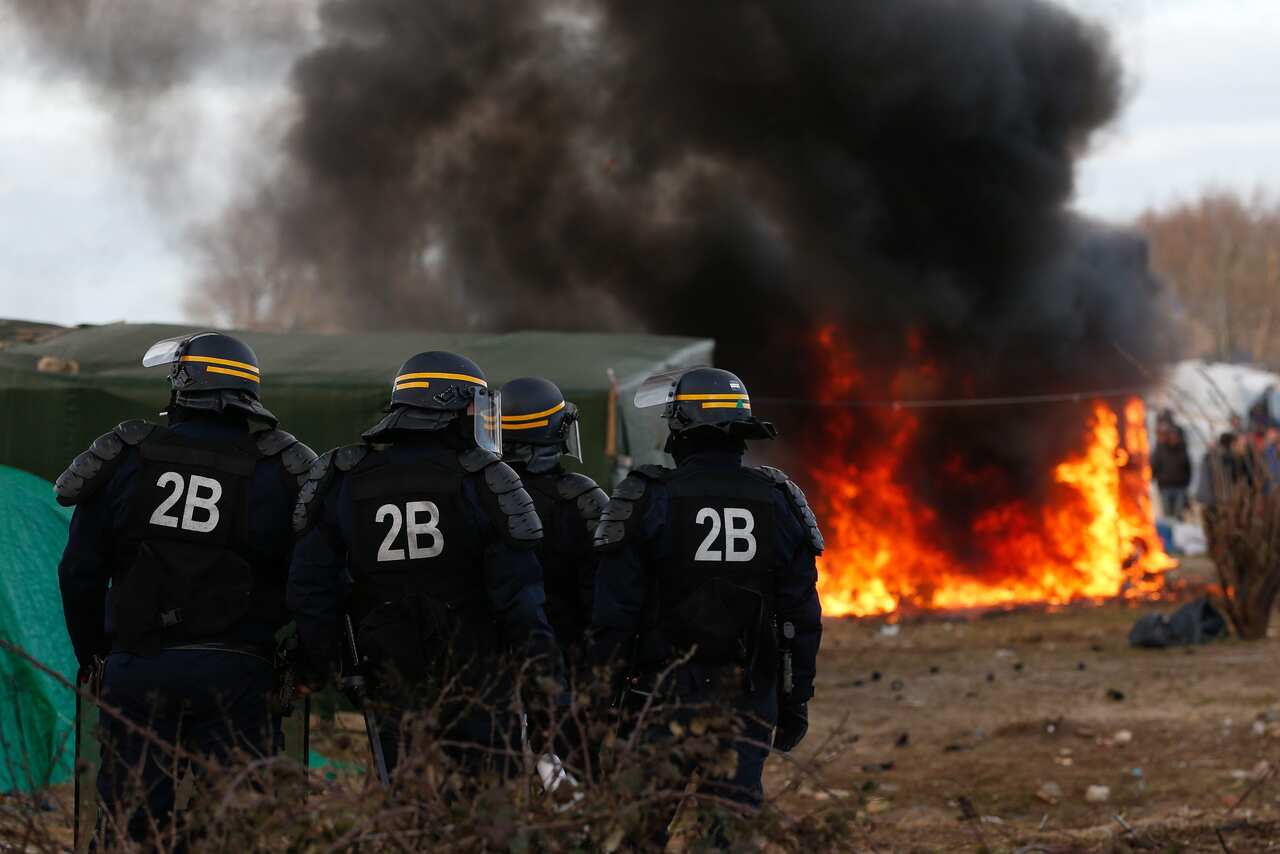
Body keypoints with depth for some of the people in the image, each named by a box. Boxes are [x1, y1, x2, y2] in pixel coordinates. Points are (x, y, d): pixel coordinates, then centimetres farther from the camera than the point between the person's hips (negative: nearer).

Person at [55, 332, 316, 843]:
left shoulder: (125, 460, 2)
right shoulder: (279, 472, 0)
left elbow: (80, 572, 5)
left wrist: (91, 656, 18)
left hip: (137, 670, 1)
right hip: (234, 678, -1)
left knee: (133, 822, 4)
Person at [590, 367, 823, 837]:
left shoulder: (647, 499, -7)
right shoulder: (779, 501, 4)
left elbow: (614, 613, -8)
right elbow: (801, 616, 6)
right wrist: (795, 700, 14)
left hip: (667, 693, -3)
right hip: (749, 698, 3)